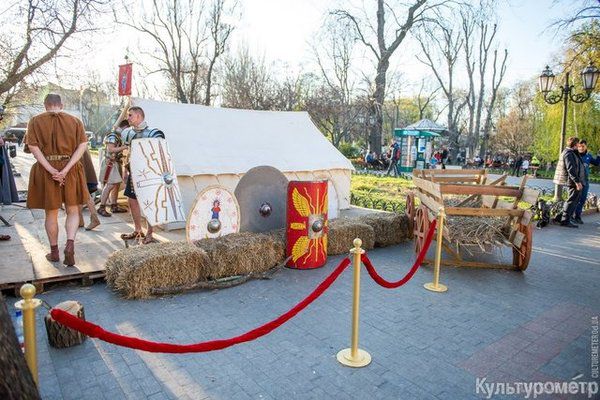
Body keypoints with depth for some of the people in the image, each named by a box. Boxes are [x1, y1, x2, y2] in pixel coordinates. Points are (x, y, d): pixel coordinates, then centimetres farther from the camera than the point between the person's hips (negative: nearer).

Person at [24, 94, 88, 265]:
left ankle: (54, 252, 23)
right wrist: (66, 170, -15)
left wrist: (52, 171, -14)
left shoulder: (35, 121, 2)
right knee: (73, 211, 11)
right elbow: (82, 145, -8)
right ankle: (70, 244, -10)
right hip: (71, 170, 0)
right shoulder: (75, 121, 3)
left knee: (51, 213, 12)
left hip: (45, 171, 0)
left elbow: (33, 147, -10)